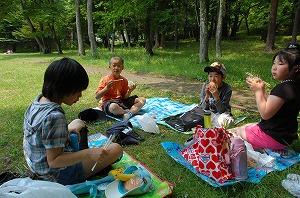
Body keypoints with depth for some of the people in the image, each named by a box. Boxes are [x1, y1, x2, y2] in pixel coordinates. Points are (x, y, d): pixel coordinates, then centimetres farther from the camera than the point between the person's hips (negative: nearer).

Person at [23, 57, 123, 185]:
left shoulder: (38, 100, -4)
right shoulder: (55, 117, -33)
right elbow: (53, 161, -29)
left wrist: (69, 129, 3)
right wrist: (89, 154, -34)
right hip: (58, 175, -9)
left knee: (78, 122, 24)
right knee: (116, 149, -11)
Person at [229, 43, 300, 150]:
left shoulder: (283, 88, -27)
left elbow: (265, 114, -26)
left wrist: (258, 91, -19)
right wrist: (262, 90, 2)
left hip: (273, 138, -10)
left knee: (231, 133, 5)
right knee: (245, 126, 27)